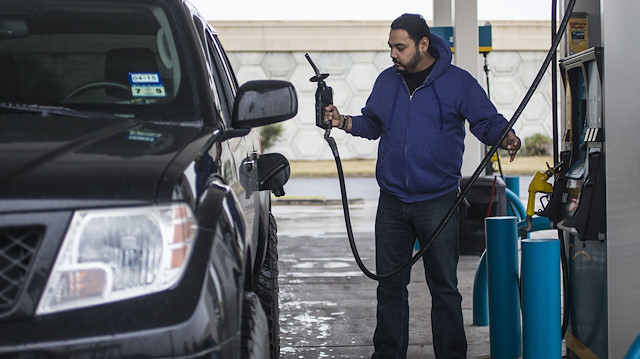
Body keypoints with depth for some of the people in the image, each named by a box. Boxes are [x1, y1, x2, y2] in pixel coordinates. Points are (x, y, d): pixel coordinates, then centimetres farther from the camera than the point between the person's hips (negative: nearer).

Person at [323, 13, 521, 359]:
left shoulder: (458, 82, -3)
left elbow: (488, 122, -3)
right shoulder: (387, 81, 10)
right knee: (390, 284, 10)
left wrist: (506, 138, -24)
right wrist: (344, 121, 1)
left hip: (438, 203, -4)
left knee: (444, 287, 3)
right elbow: (372, 123, 20)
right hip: (392, 203, 4)